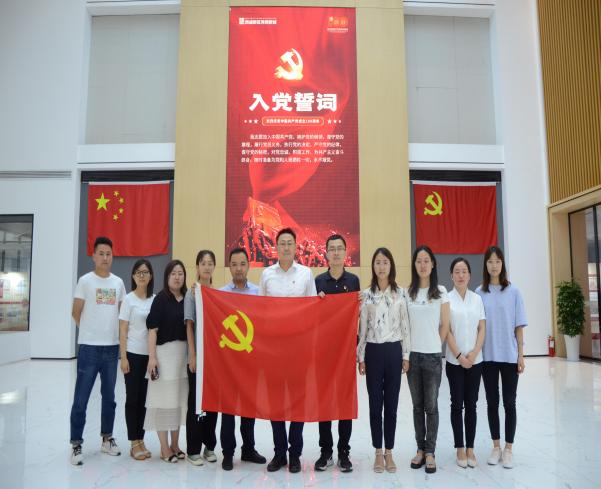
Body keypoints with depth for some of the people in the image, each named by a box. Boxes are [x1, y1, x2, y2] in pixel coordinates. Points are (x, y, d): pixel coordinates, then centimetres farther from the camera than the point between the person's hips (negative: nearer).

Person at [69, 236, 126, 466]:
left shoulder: (118, 282, 7)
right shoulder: (85, 281, -5)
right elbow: (76, 313, 0)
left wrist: (109, 333, 10)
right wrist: (91, 332, 7)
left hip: (112, 347, 4)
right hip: (89, 347, -4)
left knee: (109, 397, 14)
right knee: (81, 398, -1)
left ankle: (107, 439, 26)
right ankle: (76, 444, 10)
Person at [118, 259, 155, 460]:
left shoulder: (155, 299, 5)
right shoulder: (129, 299, -3)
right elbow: (123, 331, -4)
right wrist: (123, 357, -10)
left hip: (150, 354, 3)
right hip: (133, 354, -3)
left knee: (144, 398, 10)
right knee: (133, 398, 4)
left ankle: (141, 440, 22)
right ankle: (134, 443, 14)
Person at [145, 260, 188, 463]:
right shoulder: (160, 299, -5)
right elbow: (153, 330, -8)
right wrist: (152, 357, -13)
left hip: (184, 353, 5)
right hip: (164, 352, -5)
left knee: (180, 398, 12)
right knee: (164, 398, 2)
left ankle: (175, 444, 26)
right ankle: (164, 448, 14)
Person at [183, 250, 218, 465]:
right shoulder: (192, 293, -3)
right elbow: (189, 326, -5)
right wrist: (192, 355, -10)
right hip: (198, 354, -3)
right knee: (195, 399, 4)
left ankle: (209, 446, 24)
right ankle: (193, 450, 15)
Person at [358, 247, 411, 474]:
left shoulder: (400, 293, 1)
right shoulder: (366, 294, 1)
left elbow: (405, 326, 3)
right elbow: (362, 328, 2)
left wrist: (406, 355, 1)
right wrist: (360, 357, 0)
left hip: (394, 351, 0)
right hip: (373, 352, 0)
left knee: (391, 403, 8)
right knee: (375, 403, 7)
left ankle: (389, 452, 22)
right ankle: (378, 452, 20)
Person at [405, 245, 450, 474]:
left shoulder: (440, 292, -1)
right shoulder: (407, 293, 2)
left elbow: (445, 325, 1)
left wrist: (434, 346, 2)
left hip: (433, 356, -2)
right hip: (412, 355, 2)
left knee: (431, 405, 4)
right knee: (417, 405, 11)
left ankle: (430, 452, 14)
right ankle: (420, 449, 22)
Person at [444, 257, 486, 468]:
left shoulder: (477, 299, 5)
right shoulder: (446, 299, -3)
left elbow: (482, 329, 4)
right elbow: (447, 331, -6)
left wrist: (474, 352, -9)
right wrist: (459, 355, -11)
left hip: (475, 360, 2)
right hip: (454, 360, -2)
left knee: (471, 404, 8)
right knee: (457, 404, 4)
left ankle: (470, 448, 17)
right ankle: (460, 449, 14)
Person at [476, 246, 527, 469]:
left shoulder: (513, 291, -1)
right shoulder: (479, 292, 0)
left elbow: (519, 326, 0)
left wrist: (521, 355, -3)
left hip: (509, 355, -1)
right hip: (487, 356, 1)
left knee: (509, 402, 6)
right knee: (492, 402, 10)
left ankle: (508, 448, 18)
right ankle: (496, 446, 23)